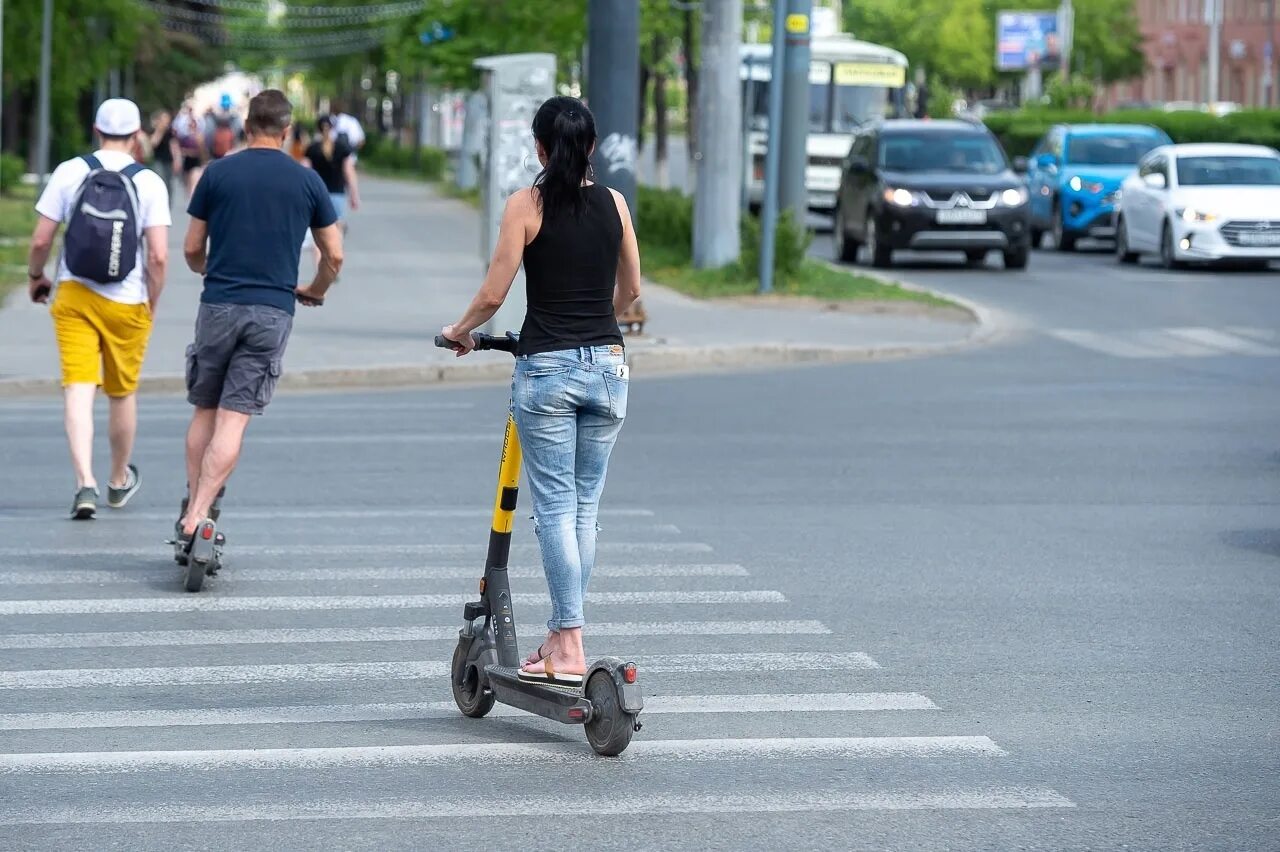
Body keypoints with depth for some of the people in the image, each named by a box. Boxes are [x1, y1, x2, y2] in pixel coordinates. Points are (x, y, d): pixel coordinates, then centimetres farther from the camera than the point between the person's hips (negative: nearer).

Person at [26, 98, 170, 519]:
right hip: (127, 303, 0)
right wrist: (151, 305, 3)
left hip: (74, 296, 0)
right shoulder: (149, 183, -7)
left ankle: (85, 483, -20)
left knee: (78, 389, -4)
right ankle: (119, 481, 34)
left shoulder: (69, 173, -4)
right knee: (123, 393, 16)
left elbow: (41, 240, -4)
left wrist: (36, 276, 16)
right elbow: (159, 256, -11)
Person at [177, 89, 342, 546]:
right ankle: (199, 515, -12)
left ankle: (191, 506, 11)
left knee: (205, 412, 13)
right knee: (234, 419, -3)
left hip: (219, 306, 0)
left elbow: (192, 249, 8)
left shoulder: (217, 173, 2)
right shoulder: (307, 181, 4)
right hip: (273, 312, 0)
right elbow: (334, 255, 9)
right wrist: (315, 291, 29)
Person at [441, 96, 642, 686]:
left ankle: (570, 649, -7)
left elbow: (494, 293, -7)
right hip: (607, 366, 4)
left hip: (546, 370, -4)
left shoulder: (527, 205, -6)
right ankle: (561, 634, 13)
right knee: (584, 509, 10)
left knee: (555, 509, -2)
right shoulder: (614, 204, 6)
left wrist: (461, 330, 13)